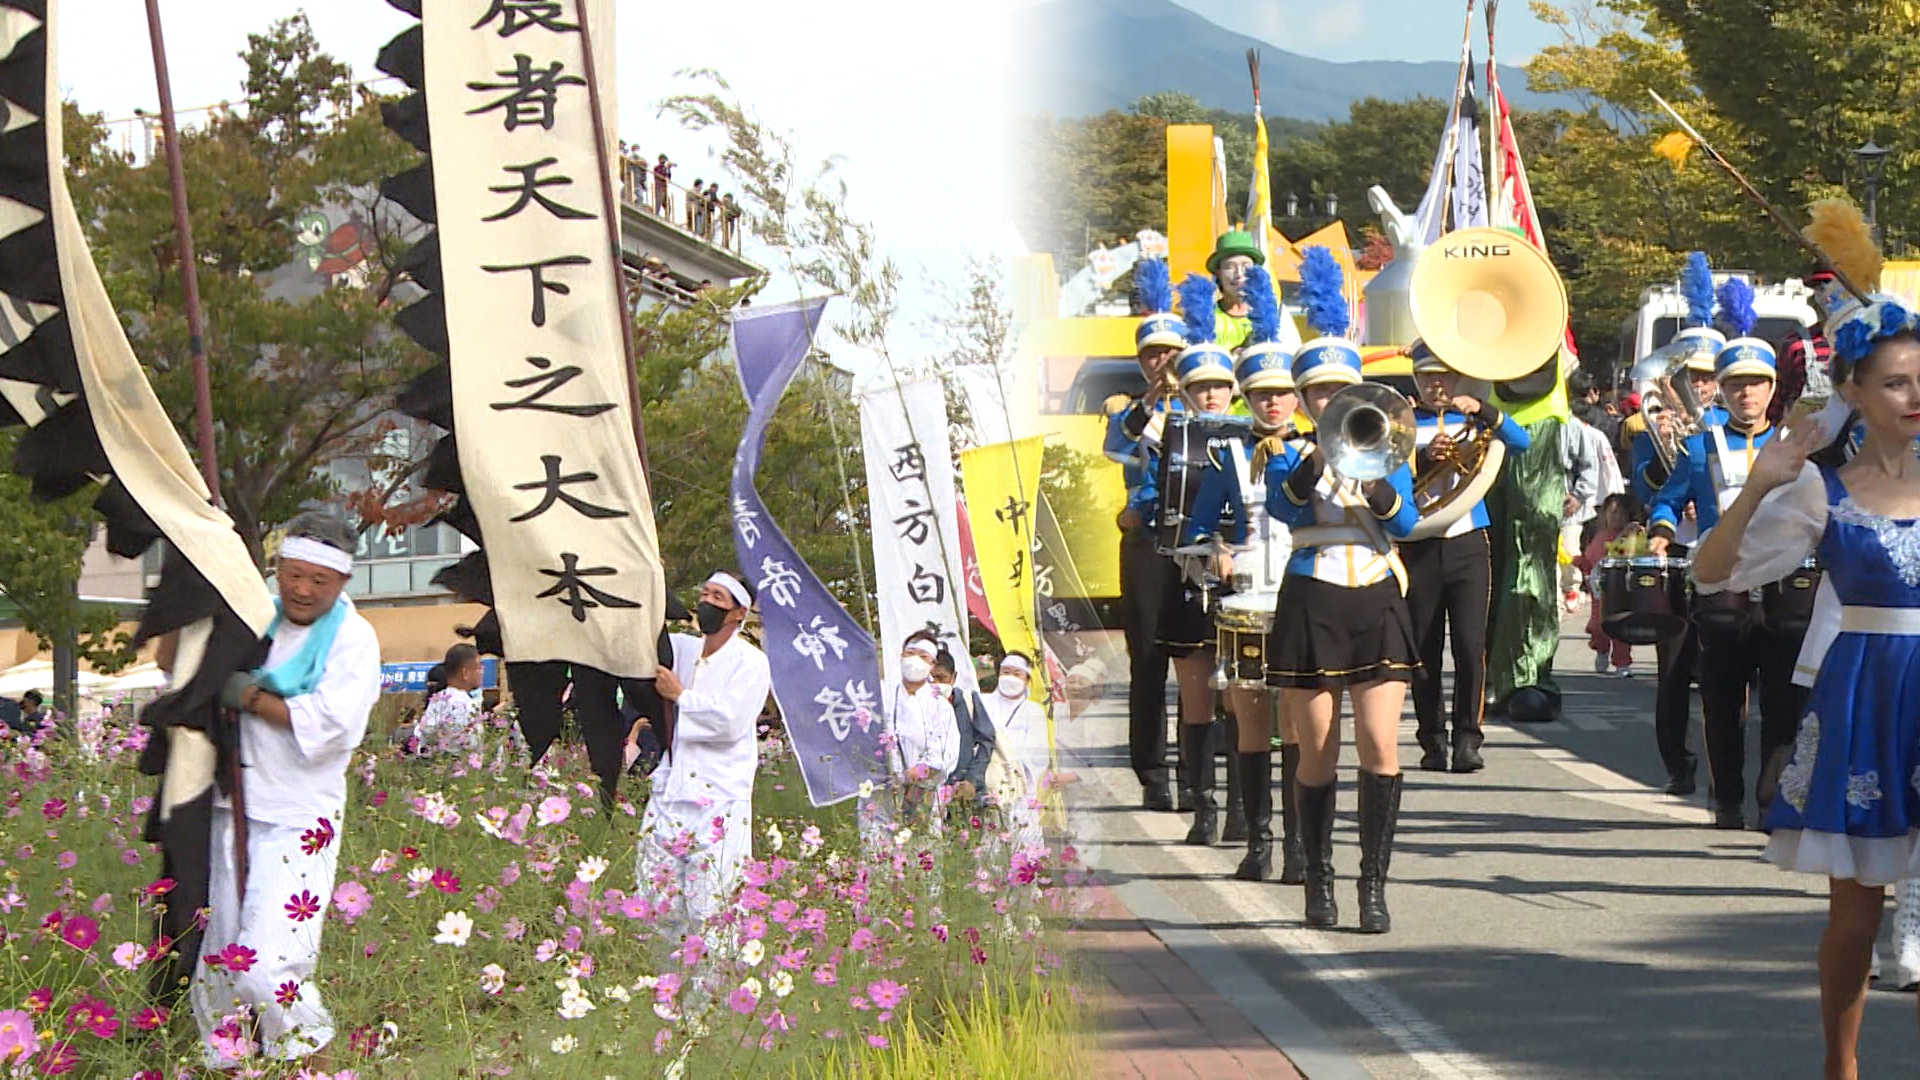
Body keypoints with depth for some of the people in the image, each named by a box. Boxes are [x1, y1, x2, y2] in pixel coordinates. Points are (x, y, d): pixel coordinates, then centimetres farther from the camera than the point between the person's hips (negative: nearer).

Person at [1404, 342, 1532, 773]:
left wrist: (1483, 410, -19)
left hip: (1468, 544, 0)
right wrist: (1425, 457, -21)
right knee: (1424, 649, 2)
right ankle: (1432, 741, 9)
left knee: (1470, 644, -9)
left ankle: (1468, 739, -7)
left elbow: (1521, 443, -6)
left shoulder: (1474, 420, 10)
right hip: (1420, 547, 0)